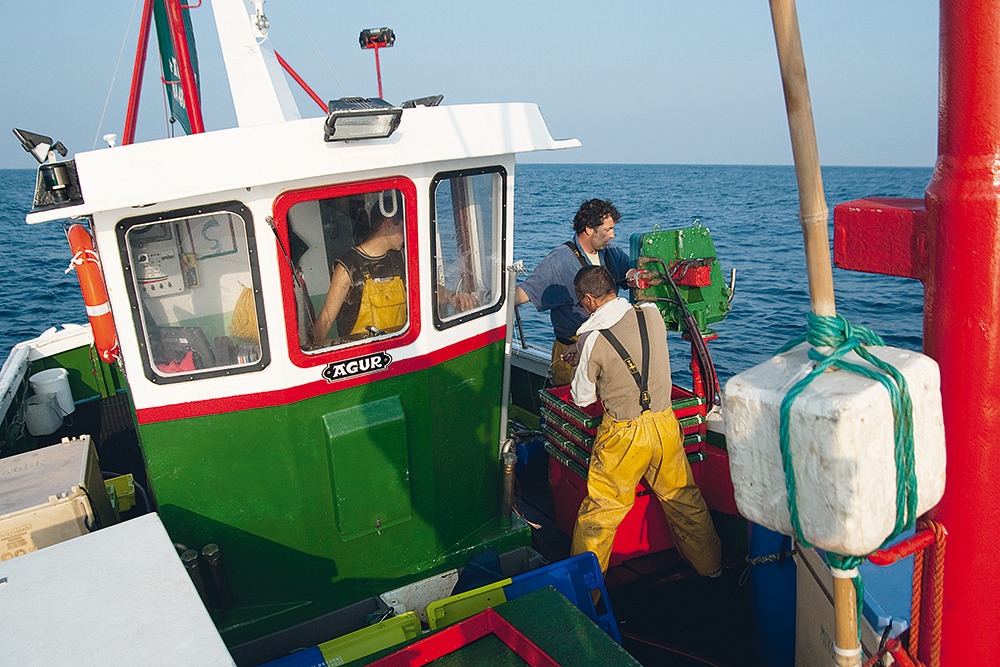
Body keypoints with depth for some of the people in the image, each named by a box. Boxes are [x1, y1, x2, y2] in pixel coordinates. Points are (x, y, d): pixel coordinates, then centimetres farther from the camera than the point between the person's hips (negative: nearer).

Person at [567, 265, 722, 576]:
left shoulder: (594, 339, -18)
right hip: (664, 424, 5)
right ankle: (710, 566, 39)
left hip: (624, 434, -5)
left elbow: (582, 398, -5)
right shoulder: (652, 314, -5)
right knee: (685, 500, 22)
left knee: (600, 512, 8)